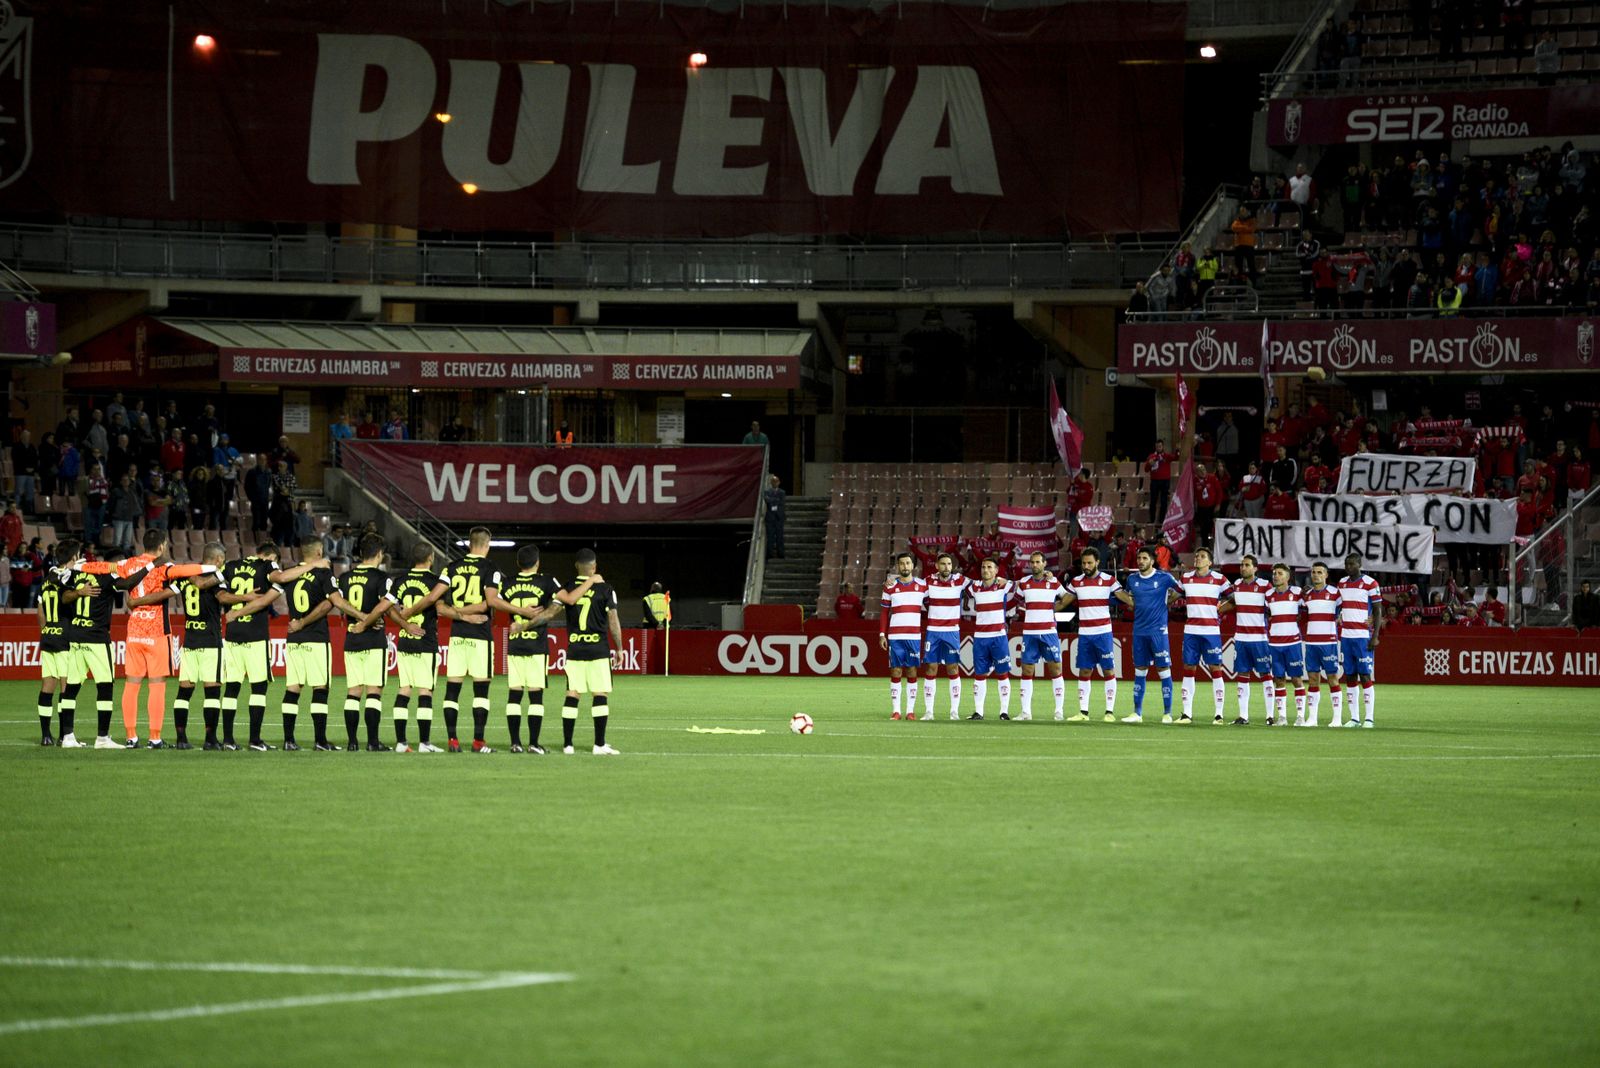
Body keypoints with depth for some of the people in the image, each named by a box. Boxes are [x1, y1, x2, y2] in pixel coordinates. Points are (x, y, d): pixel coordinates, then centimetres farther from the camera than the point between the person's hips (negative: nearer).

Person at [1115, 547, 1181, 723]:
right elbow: (1124, 593, 27)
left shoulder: (1164, 578, -5)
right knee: (1139, 672, 7)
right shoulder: (1132, 579, 7)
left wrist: (1166, 603, 9)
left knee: (1164, 670, -5)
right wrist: (1133, 604, 12)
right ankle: (1137, 713, 11)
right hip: (1139, 631, 4)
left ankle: (1167, 713, -1)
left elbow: (1179, 590, 8)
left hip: (1158, 631, -4)